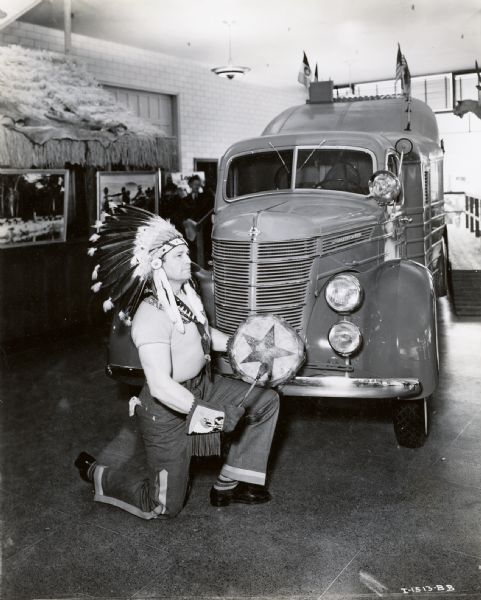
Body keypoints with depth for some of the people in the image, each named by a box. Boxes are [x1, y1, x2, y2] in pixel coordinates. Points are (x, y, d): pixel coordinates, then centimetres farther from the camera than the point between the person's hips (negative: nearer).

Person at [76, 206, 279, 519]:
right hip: (168, 410, -8)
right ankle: (95, 473, 27)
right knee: (165, 506, 4)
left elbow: (204, 333, 17)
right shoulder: (152, 316, -31)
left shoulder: (184, 294, -4)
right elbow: (160, 385, -37)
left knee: (267, 401, 6)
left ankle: (229, 484, 14)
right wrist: (204, 413, -47)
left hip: (202, 386, 8)